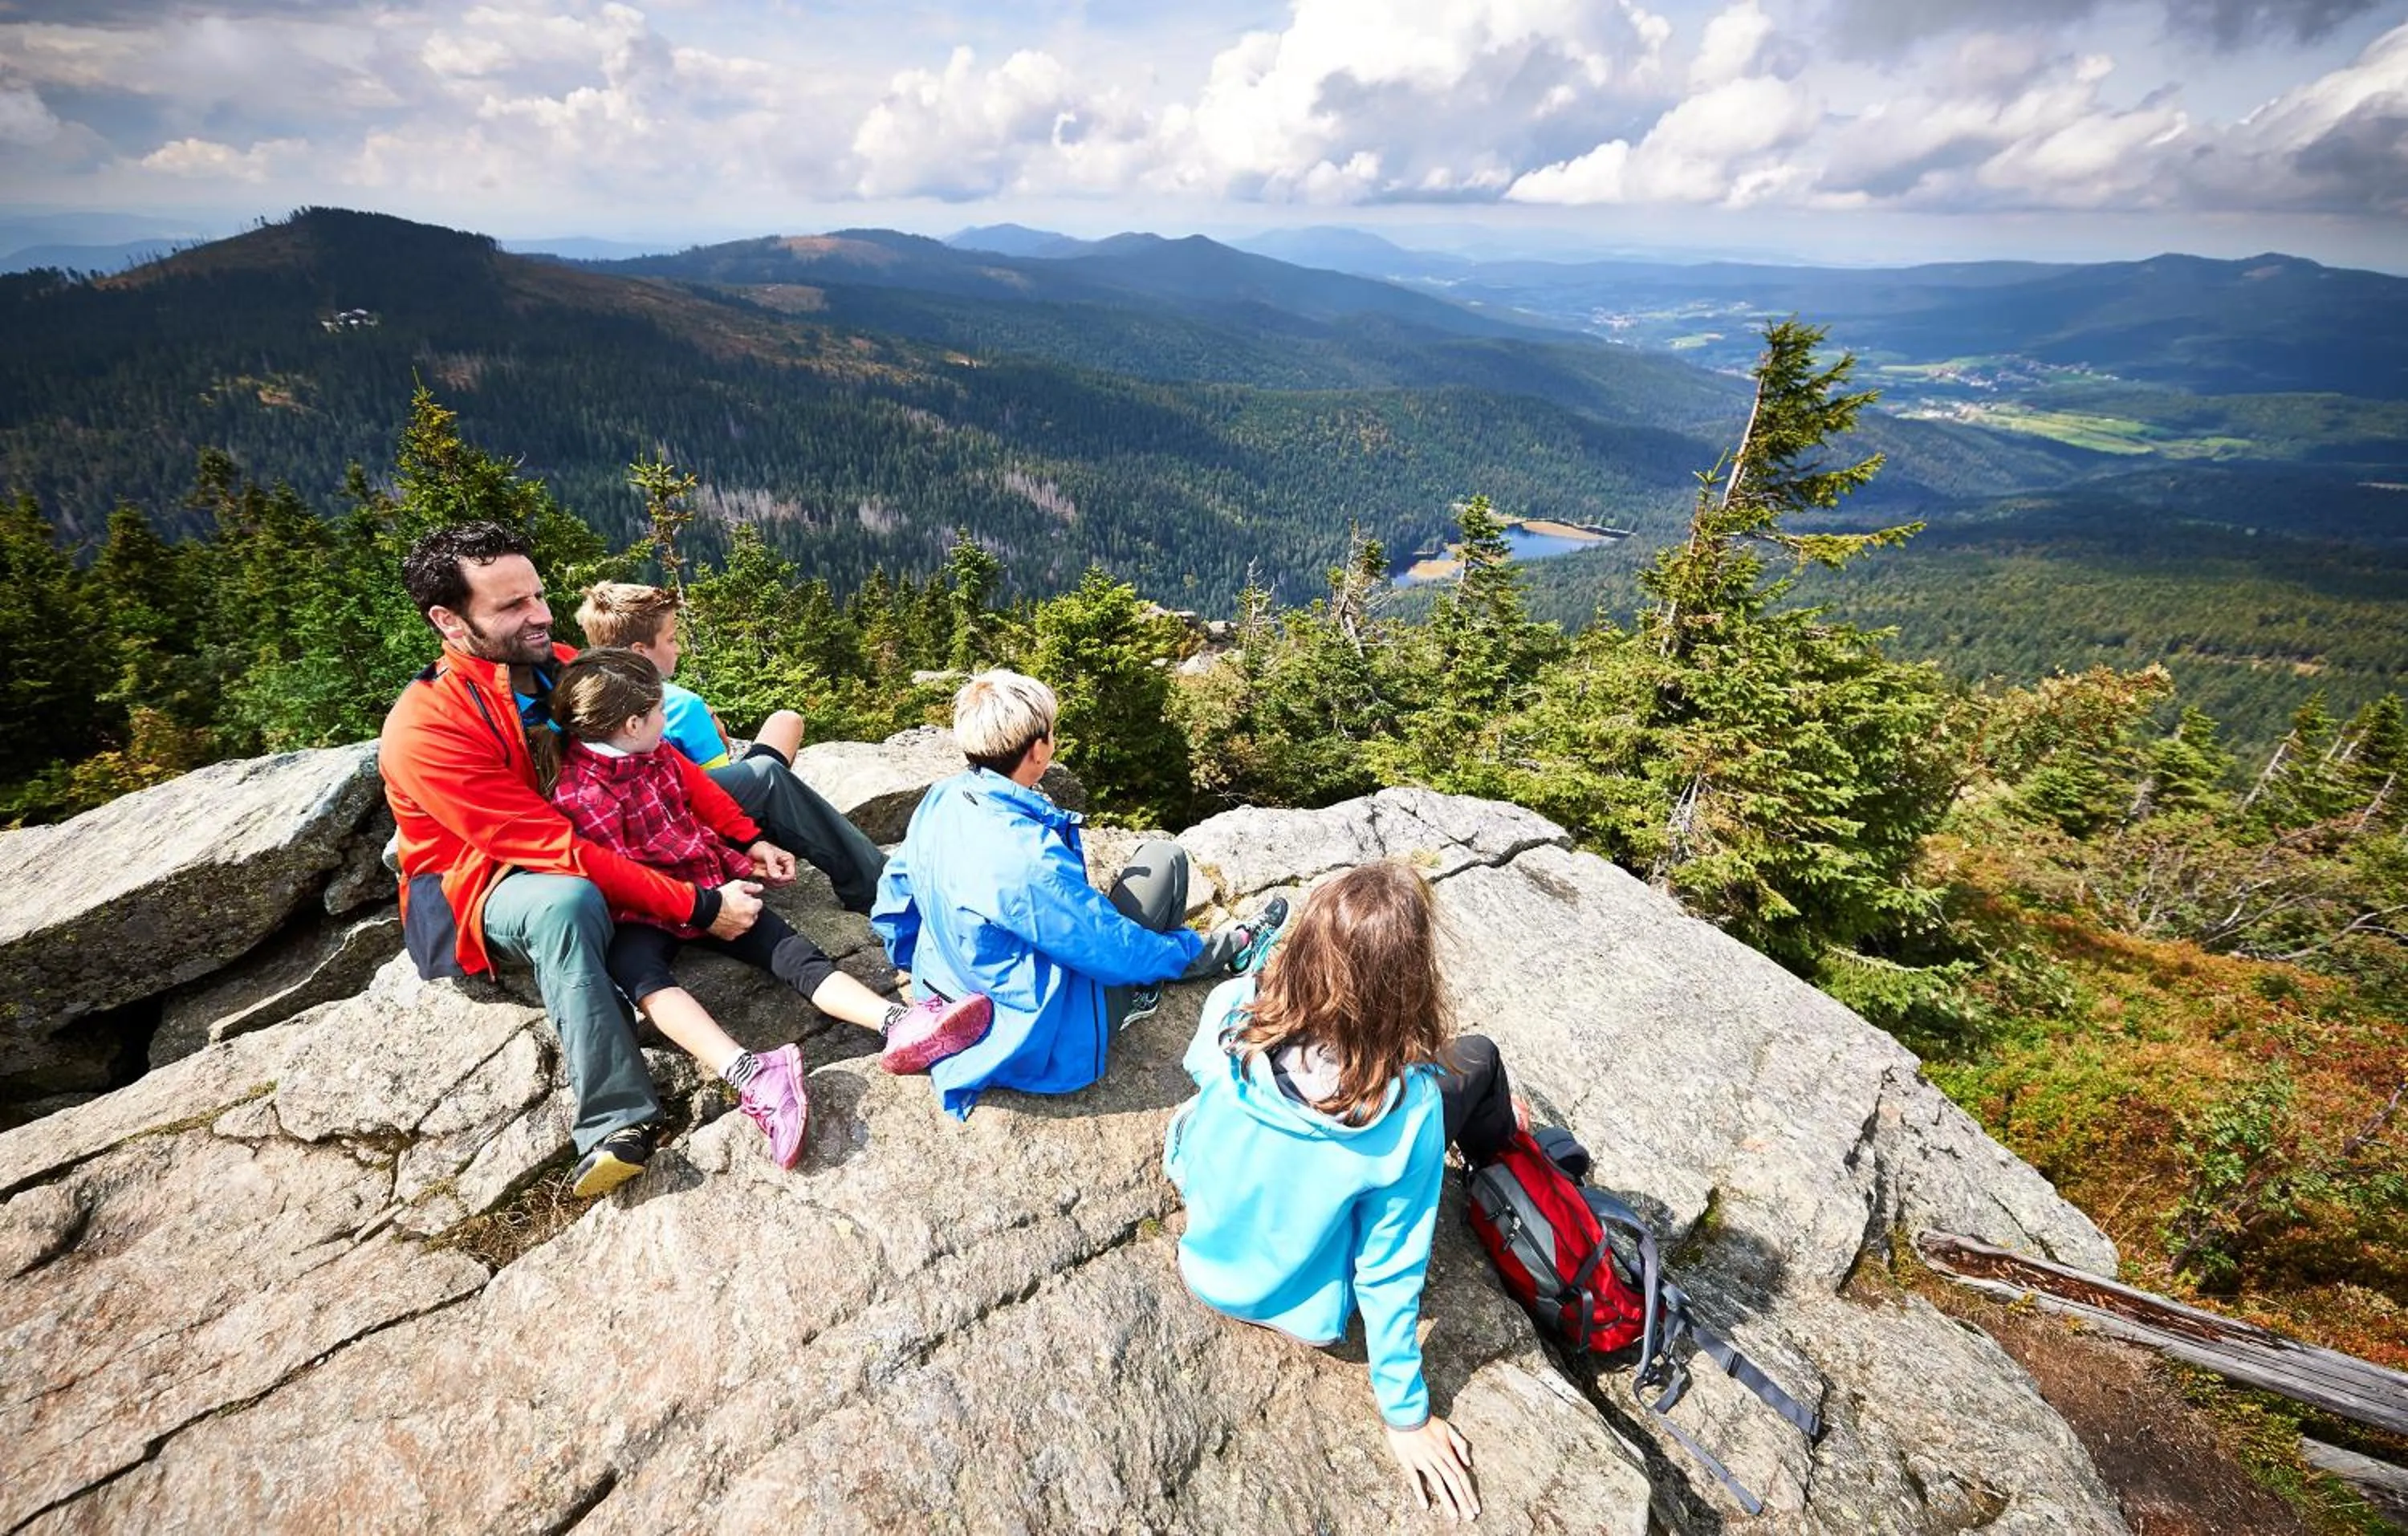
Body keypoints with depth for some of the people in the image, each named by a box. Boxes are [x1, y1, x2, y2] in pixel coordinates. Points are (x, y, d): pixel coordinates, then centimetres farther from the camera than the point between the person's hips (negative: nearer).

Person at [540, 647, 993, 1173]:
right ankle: (749, 1075, -60)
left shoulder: (655, 753, 5)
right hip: (642, 914, -6)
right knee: (638, 971, -39)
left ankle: (899, 1021, -35)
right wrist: (702, 907, -22)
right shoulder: (578, 793, -18)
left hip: (708, 882, 6)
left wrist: (753, 842, 11)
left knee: (794, 952, -16)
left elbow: (703, 795, 19)